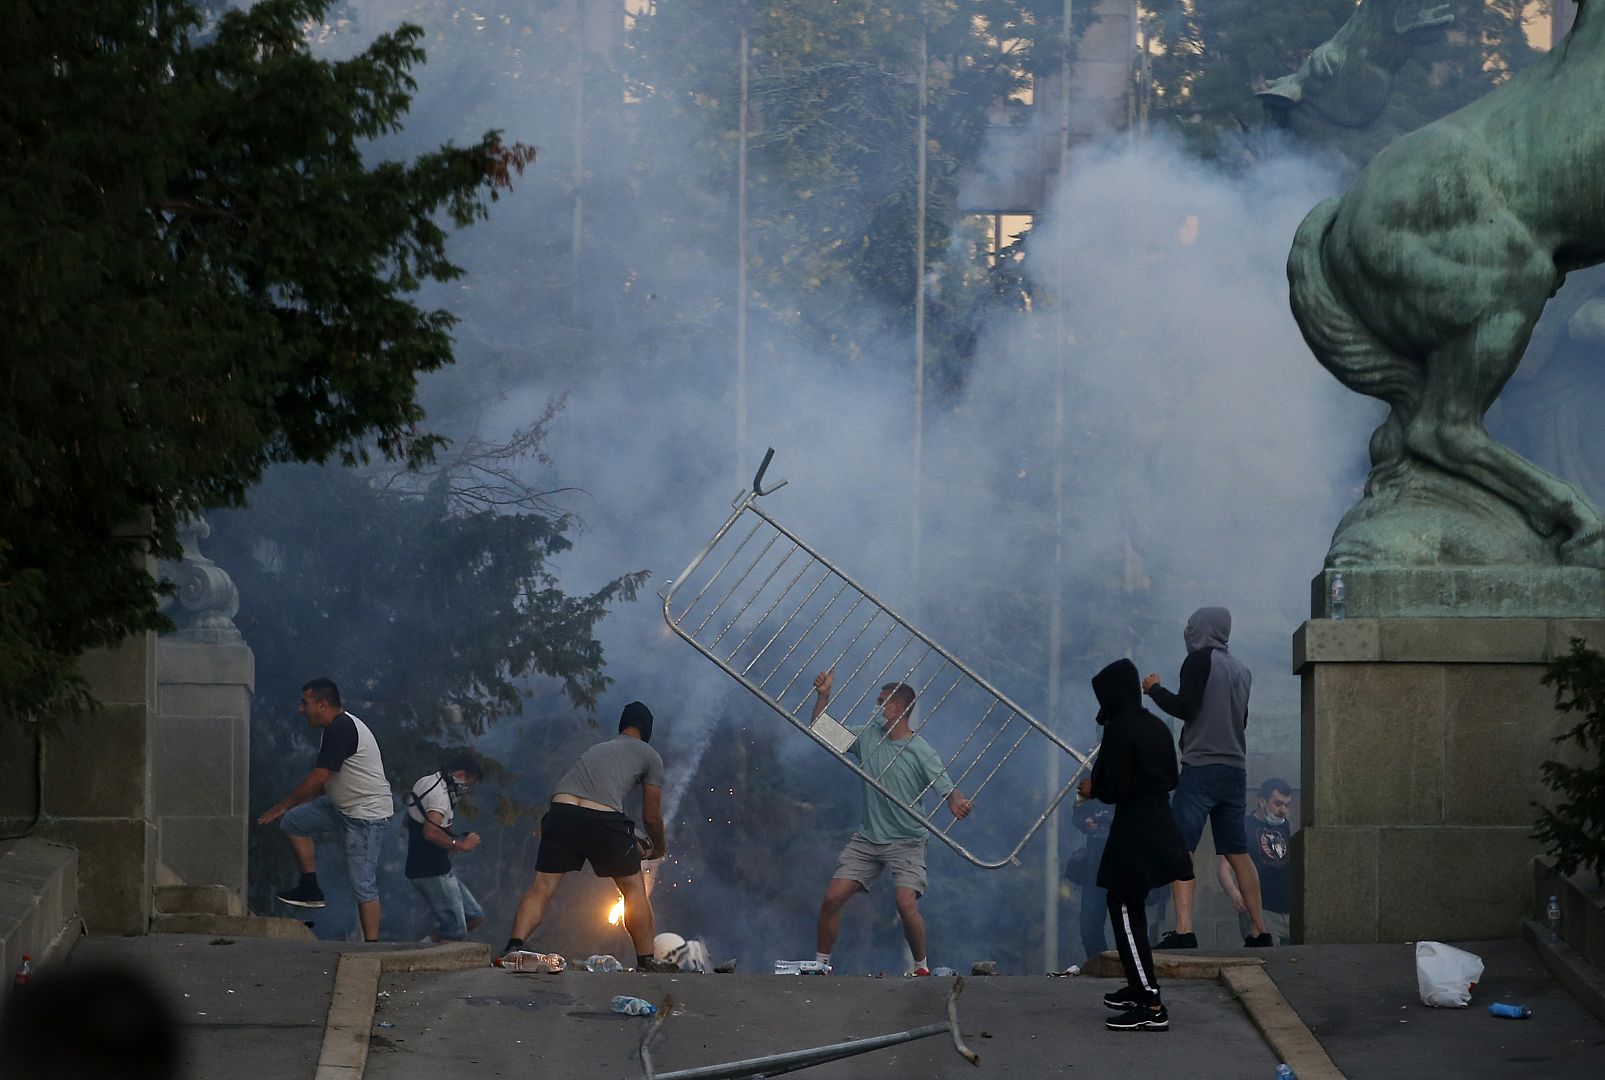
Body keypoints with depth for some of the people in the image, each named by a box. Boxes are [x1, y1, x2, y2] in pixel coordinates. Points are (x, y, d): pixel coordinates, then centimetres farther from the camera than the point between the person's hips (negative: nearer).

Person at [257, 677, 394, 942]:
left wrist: (282, 807, -15)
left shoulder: (341, 730, -20)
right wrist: (288, 809, 23)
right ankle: (310, 888, 10)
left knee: (363, 884, -8)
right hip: (343, 808, 10)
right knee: (294, 821, 7)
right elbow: (324, 781, 22)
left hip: (367, 815, -10)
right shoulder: (338, 727, 13)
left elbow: (318, 778, -23)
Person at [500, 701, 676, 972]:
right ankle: (646, 960, 18)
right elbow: (651, 817, 23)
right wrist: (658, 848, 42)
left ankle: (514, 947, -13)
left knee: (542, 886, 5)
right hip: (603, 817, -4)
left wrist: (633, 845, 49)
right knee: (633, 887, 13)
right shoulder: (649, 756, 21)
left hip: (562, 810, 4)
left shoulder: (597, 749, 37)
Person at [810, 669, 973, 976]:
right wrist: (823, 695, -2)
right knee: (832, 899, -3)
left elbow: (947, 790, -18)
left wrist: (957, 804, -42)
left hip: (906, 843, -5)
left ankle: (922, 967, -3)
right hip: (867, 840, 5)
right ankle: (821, 962, 12)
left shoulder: (922, 753, -11)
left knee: (906, 904, -22)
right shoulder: (868, 737, 5)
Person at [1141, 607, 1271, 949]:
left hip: (1201, 767, -7)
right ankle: (1258, 930, 13)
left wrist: (1154, 689, 3)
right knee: (1237, 852, 14)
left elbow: (1185, 708, -14)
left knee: (1180, 849, -12)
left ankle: (1183, 929, -25)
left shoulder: (1199, 660, -5)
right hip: (1236, 768, 7)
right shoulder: (1241, 669, 16)